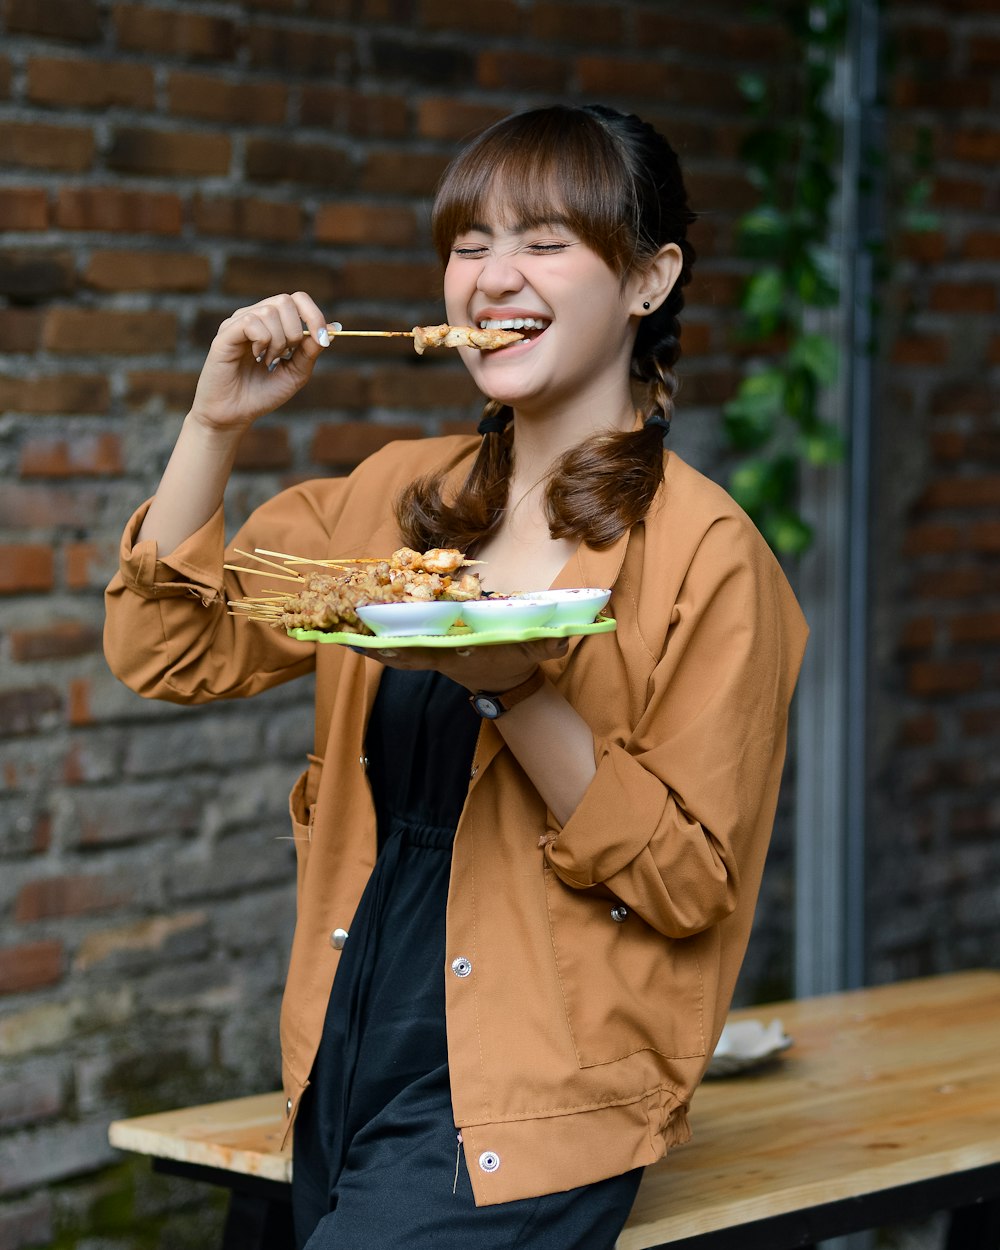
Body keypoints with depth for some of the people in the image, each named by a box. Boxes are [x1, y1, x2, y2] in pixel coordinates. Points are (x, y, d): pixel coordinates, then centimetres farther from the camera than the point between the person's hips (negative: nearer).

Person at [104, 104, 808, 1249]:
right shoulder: (400, 495, 9)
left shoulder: (706, 555, -9)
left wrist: (516, 691, -24)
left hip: (523, 1111, -6)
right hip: (347, 1070, 6)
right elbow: (168, 652, 7)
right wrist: (215, 423, -4)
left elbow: (692, 880, -12)